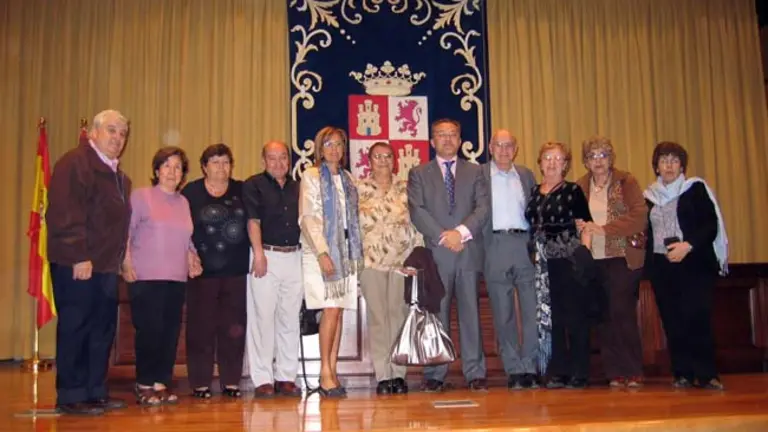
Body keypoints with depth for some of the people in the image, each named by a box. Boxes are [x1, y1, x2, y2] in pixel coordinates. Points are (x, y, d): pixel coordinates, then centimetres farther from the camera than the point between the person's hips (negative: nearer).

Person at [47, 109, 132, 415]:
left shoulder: (117, 175, 19)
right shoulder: (75, 163, -10)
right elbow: (65, 214, -18)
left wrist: (121, 257, 16)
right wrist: (79, 257, -21)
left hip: (105, 265, 9)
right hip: (77, 264, -9)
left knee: (103, 330, 11)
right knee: (74, 329, -2)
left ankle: (96, 392, 20)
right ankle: (70, 396, 7)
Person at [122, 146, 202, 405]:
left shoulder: (183, 202, 17)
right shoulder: (140, 196, 2)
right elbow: (126, 233, -3)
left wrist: (192, 259, 5)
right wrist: (127, 264, -11)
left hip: (177, 277, 5)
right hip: (146, 277, -5)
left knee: (171, 331, 4)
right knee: (149, 330, -4)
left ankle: (161, 383, 14)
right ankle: (144, 385, 9)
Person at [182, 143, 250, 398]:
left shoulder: (241, 191, 11)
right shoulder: (191, 192, 4)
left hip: (235, 270, 2)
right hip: (202, 271, -2)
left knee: (234, 327, 3)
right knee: (201, 327, 1)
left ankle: (231, 381, 13)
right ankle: (200, 383, 10)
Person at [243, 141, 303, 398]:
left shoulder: (297, 188, 17)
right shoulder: (254, 185, 2)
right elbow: (253, 221, -7)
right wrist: (258, 253, -17)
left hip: (294, 257, 5)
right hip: (267, 256, -5)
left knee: (289, 319, 7)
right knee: (262, 317, -3)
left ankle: (286, 377, 15)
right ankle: (262, 379, 3)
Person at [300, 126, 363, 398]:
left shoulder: (347, 178, 17)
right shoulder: (311, 176, 1)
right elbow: (308, 218, -8)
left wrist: (357, 253, 9)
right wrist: (322, 253, -17)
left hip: (345, 252, 5)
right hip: (320, 252, -5)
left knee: (339, 312, 3)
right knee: (331, 310, -12)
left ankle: (332, 372, 8)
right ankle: (326, 375, -5)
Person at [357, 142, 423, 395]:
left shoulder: (406, 189, 10)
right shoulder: (359, 190, 7)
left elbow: (417, 224, 8)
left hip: (402, 259, 1)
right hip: (371, 260, -1)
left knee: (399, 314, 0)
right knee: (377, 316, -1)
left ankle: (398, 373, 8)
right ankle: (383, 376, 4)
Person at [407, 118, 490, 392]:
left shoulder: (475, 172, 16)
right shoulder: (419, 174, 12)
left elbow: (483, 207, 3)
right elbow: (417, 211, -1)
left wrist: (461, 232, -12)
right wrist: (442, 236, -11)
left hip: (468, 251, 1)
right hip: (436, 253, -1)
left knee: (470, 313, 2)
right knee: (436, 315, 0)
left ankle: (475, 373, 7)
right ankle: (434, 375, 6)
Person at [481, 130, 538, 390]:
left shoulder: (526, 175, 16)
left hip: (525, 244, 3)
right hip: (495, 246, -2)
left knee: (533, 309, -2)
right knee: (503, 314, 2)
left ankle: (530, 368, 7)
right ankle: (514, 370, 9)